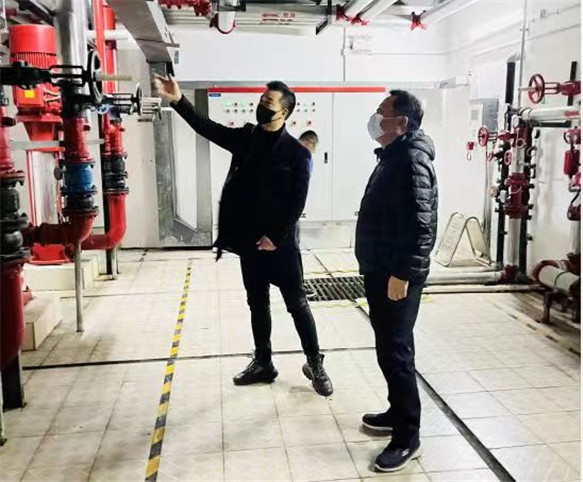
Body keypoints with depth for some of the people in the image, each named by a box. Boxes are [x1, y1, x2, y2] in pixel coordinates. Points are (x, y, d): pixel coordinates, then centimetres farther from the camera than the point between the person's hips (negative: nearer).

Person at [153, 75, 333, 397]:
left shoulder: (296, 152, -9)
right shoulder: (246, 138, 7)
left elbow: (297, 202, -11)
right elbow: (207, 128, 2)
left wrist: (277, 237, -15)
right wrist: (178, 101, -11)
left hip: (280, 243, -5)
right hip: (249, 240, 5)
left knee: (297, 304, 3)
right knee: (257, 304, 14)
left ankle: (315, 364, 17)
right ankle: (263, 363, 27)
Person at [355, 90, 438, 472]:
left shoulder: (411, 161, -18)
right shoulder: (393, 157, 15)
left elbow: (420, 225, -24)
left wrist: (402, 275, -24)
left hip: (397, 276, -10)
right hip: (381, 271, 10)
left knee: (396, 353, -4)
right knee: (389, 348, 18)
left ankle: (408, 438, 7)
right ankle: (399, 413, 33)